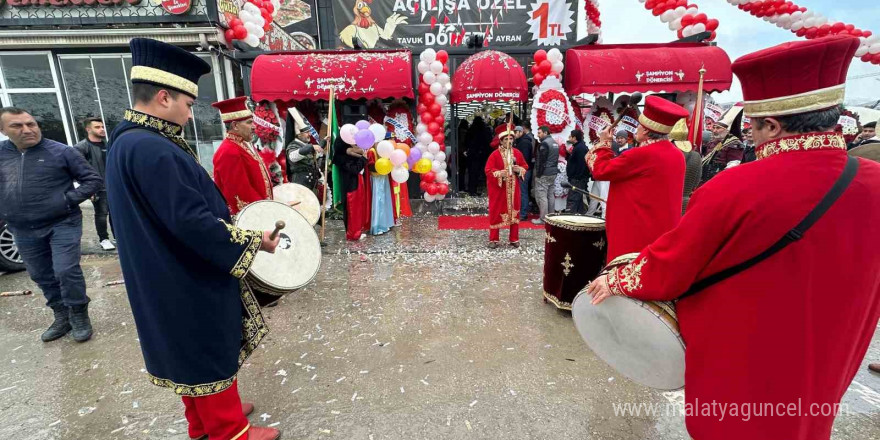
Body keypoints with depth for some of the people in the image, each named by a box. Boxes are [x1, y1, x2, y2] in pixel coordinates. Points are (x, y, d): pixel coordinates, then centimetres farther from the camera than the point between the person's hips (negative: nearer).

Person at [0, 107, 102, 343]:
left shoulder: (61, 152, -7)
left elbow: (93, 179, -4)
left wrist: (69, 199, -15)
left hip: (62, 224, -5)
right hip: (23, 231, 5)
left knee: (66, 271, -8)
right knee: (42, 277, 14)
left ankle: (79, 316, 11)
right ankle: (62, 316, 29)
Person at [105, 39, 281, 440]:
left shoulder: (128, 141, 8)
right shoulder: (152, 150, -26)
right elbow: (191, 222, -28)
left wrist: (228, 222, 13)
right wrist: (252, 240, -17)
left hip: (174, 280, 10)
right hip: (189, 283, -10)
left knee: (195, 354, 23)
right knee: (212, 355, 8)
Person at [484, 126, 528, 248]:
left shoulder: (518, 153, 5)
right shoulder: (495, 154, -8)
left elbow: (525, 167, 13)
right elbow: (488, 170, -12)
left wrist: (519, 170, -9)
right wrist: (500, 173, -25)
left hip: (513, 188, 4)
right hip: (498, 188, -4)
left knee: (514, 212, 8)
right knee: (496, 212, 2)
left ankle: (514, 239, 19)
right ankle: (493, 239, 12)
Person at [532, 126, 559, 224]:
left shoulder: (544, 143, -14)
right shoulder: (555, 142, 15)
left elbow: (541, 161, -18)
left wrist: (538, 174, -14)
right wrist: (554, 169, 19)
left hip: (544, 174, -10)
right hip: (553, 172, 10)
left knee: (541, 196, -6)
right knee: (551, 195, 13)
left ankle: (543, 218, -5)